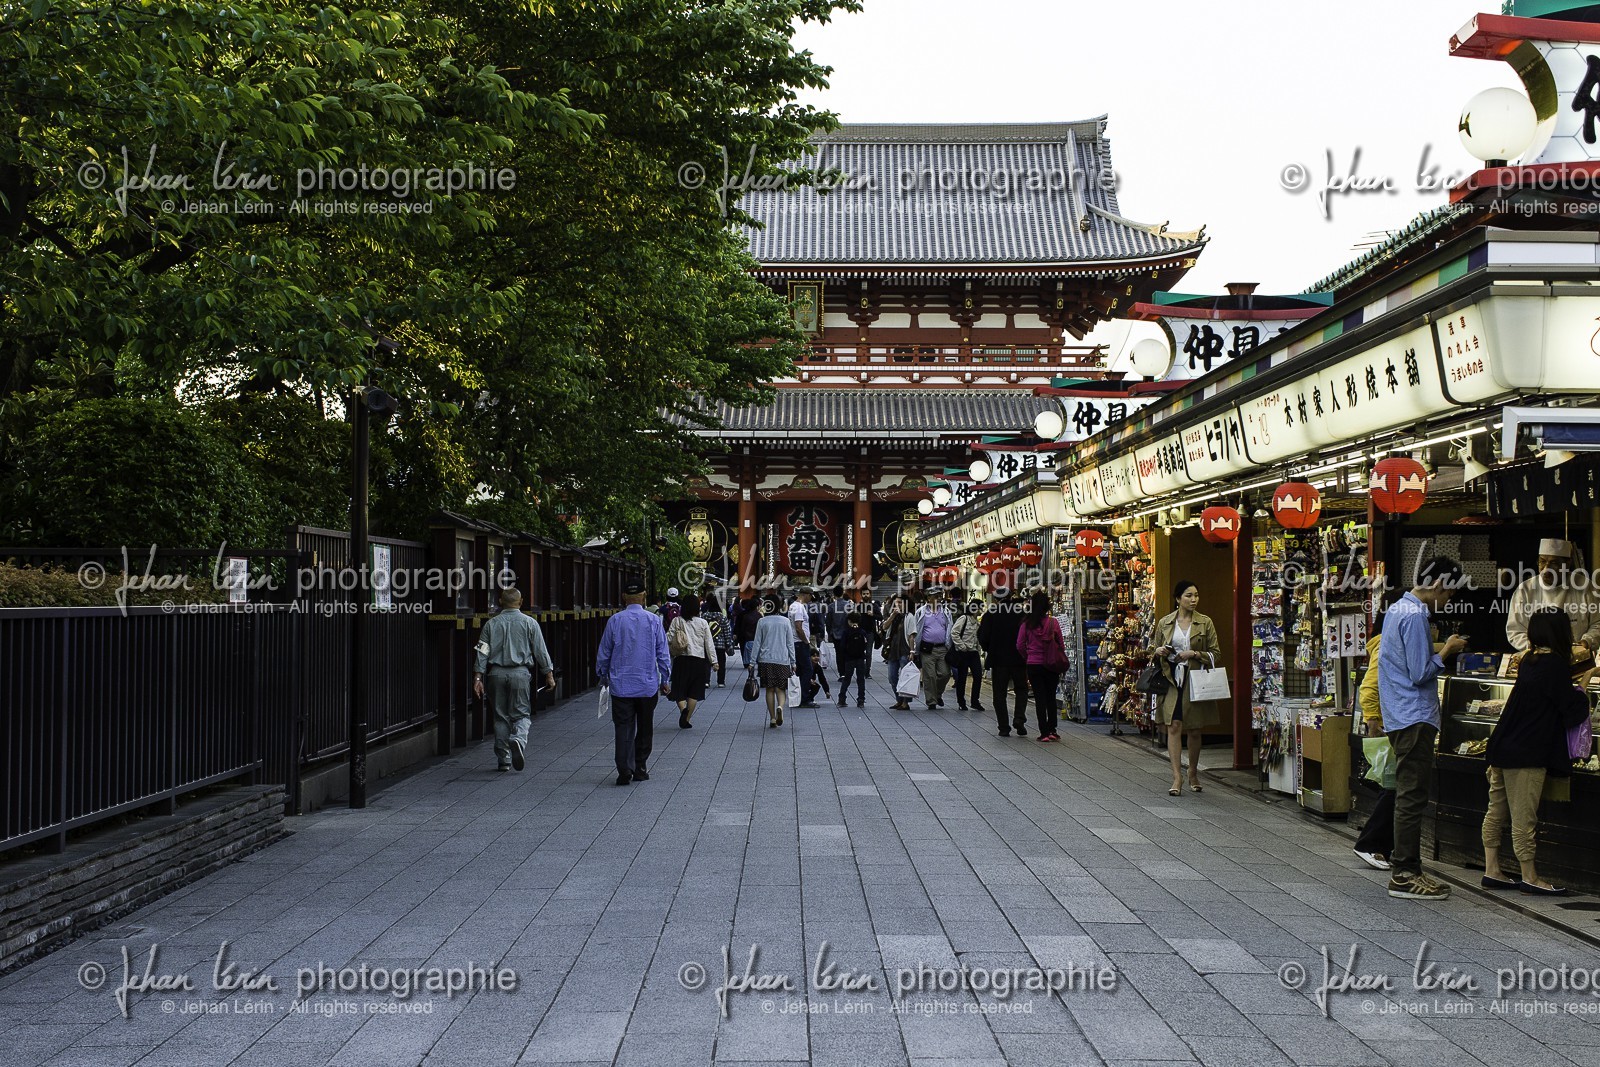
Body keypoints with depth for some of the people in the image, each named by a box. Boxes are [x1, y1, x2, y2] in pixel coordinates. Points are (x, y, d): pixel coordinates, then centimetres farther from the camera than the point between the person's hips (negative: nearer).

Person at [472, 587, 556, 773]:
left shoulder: (491, 624, 6)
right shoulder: (529, 623, 1)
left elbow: (482, 652, 2)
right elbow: (540, 651, 1)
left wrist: (478, 677, 3)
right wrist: (549, 674, 7)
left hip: (496, 674, 2)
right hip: (520, 673, -2)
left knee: (500, 716, 9)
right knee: (521, 713, 5)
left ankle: (503, 759, 11)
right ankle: (518, 740, -25)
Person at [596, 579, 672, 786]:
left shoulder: (614, 621, -3)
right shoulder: (653, 621, -4)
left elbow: (603, 653, 4)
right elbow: (663, 654, 1)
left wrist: (603, 677, 19)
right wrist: (665, 680, 11)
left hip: (621, 685, 0)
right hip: (648, 685, 0)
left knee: (624, 728, 2)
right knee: (645, 728, 12)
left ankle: (624, 771, -6)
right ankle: (640, 769, 17)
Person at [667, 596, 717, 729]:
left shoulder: (676, 621, -1)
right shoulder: (703, 623, -2)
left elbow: (668, 639, -3)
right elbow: (709, 644, -1)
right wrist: (714, 661, 5)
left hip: (681, 660, 0)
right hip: (699, 660, 0)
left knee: (679, 689, 6)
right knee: (694, 692, 9)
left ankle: (683, 709, -23)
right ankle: (686, 719, 6)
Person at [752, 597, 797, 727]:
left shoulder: (762, 622, -1)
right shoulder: (786, 621, 1)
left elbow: (757, 643, 1)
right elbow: (790, 643, 4)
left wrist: (752, 661, 6)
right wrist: (793, 662, 10)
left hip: (765, 660, 0)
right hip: (782, 660, 0)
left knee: (770, 689, 7)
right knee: (781, 688, 6)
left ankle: (772, 719, 6)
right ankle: (780, 706, -25)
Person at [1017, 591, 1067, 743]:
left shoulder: (1026, 624, -7)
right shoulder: (1053, 623, -7)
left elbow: (1020, 645, -2)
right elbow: (1061, 644, -1)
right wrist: (1061, 661, 14)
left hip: (1033, 665, -1)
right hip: (1051, 666, 1)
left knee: (1039, 698, 4)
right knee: (1051, 697, 13)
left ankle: (1044, 732, 2)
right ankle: (1052, 730, 11)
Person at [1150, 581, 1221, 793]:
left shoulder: (1205, 622, 3)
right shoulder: (1165, 623, 6)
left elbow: (1214, 654, 3)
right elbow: (1153, 650, 16)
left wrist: (1195, 654, -13)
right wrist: (1158, 651, -7)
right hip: (1172, 680, 0)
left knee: (1195, 730, 8)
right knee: (1174, 727, -9)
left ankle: (1193, 775, 24)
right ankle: (1177, 778, -8)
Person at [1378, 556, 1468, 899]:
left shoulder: (1397, 609, 16)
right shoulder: (1415, 616, -16)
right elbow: (1420, 673, -19)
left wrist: (1438, 648, 14)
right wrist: (1446, 651, -5)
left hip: (1402, 718, 10)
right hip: (1415, 719, -10)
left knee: (1408, 795, 14)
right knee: (1412, 797, -7)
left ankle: (1403, 866, 19)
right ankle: (1404, 875, -4)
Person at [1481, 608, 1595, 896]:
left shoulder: (1530, 661, 9)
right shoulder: (1556, 665, -14)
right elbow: (1572, 712, -12)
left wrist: (1574, 678, 14)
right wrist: (1583, 684, 1)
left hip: (1503, 749, 8)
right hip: (1527, 754, -8)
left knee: (1496, 810, 10)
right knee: (1523, 816, 0)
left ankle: (1492, 871, 16)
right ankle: (1529, 877, 9)